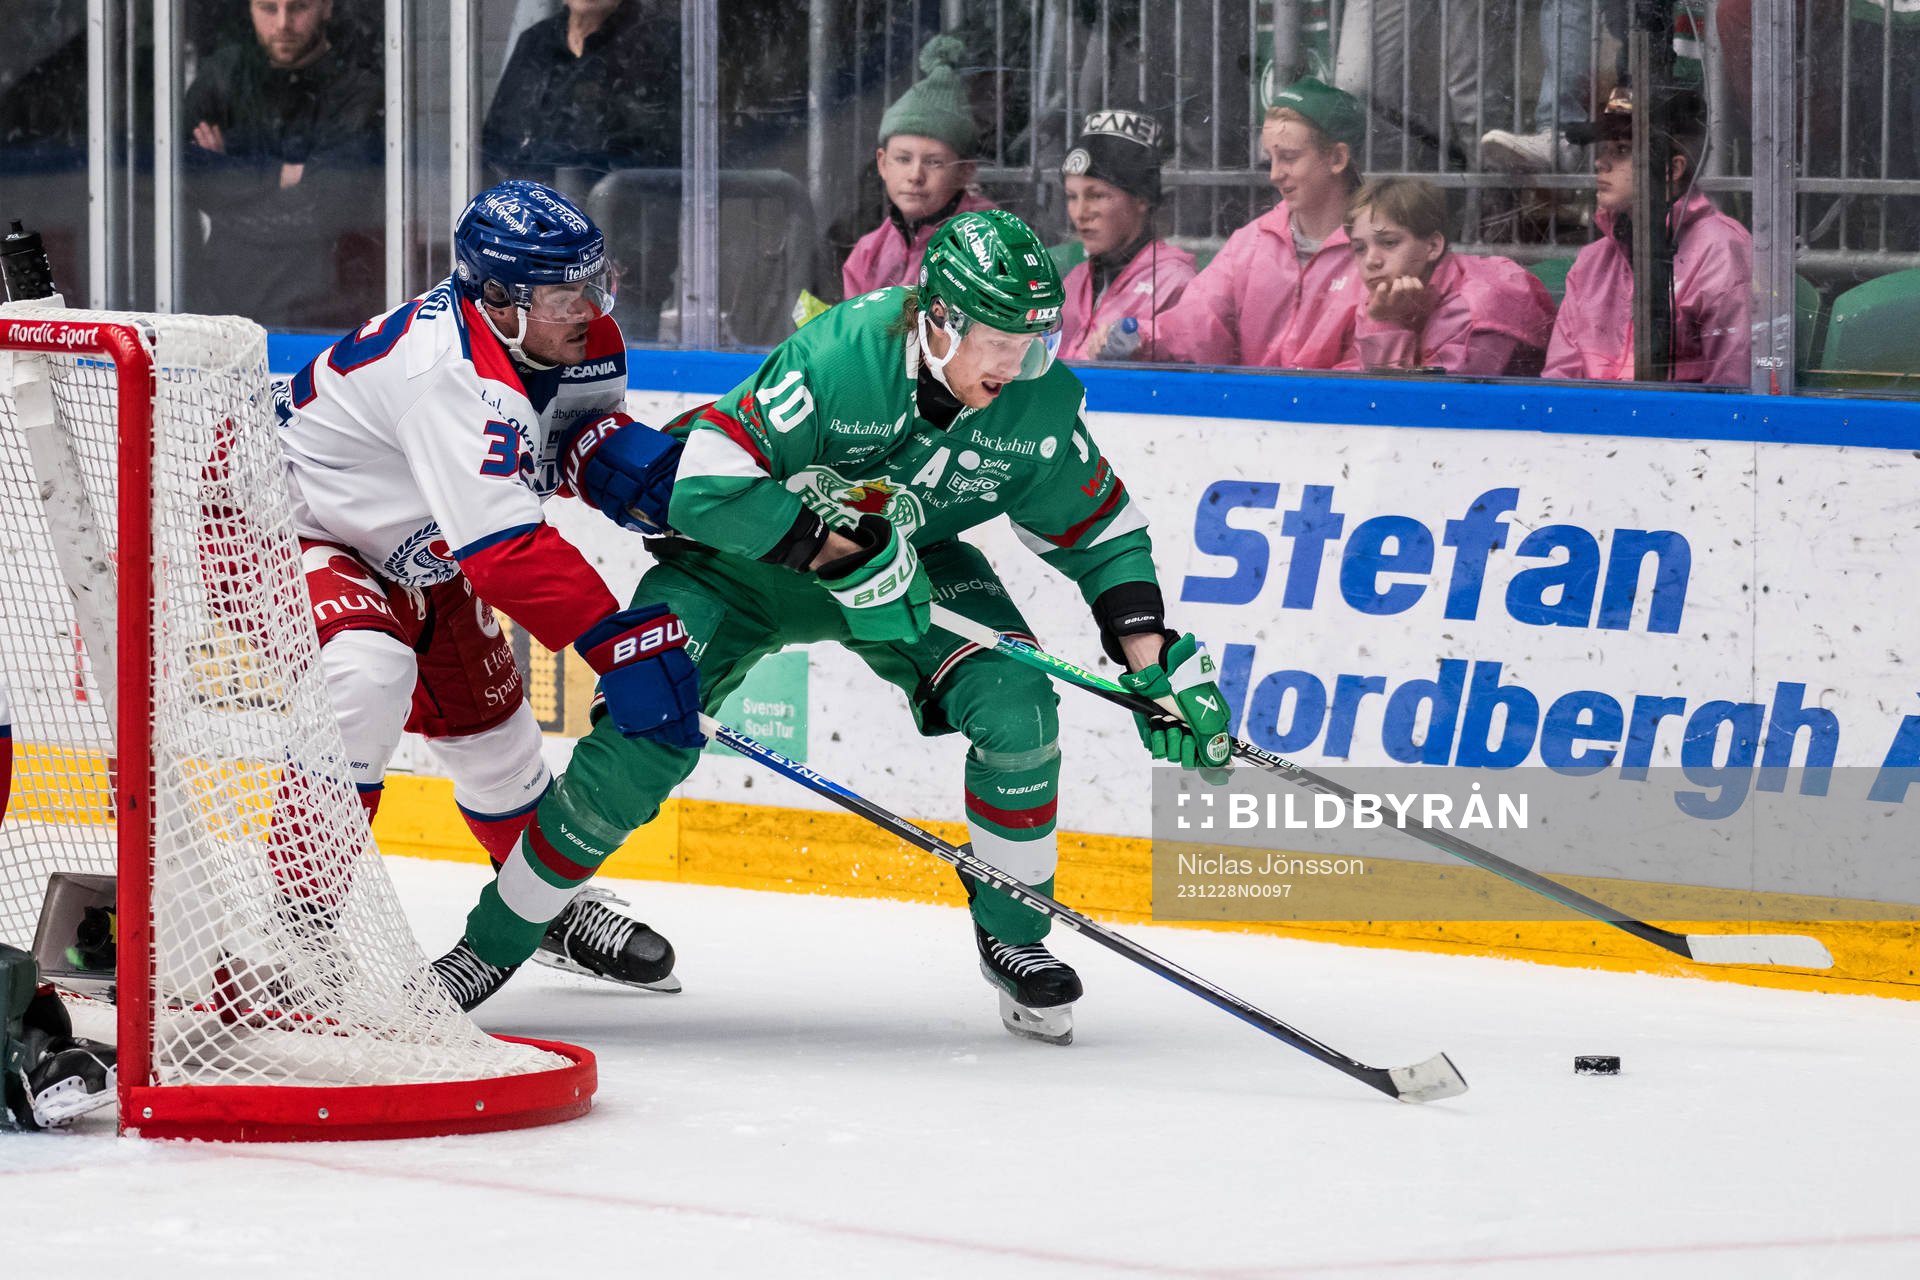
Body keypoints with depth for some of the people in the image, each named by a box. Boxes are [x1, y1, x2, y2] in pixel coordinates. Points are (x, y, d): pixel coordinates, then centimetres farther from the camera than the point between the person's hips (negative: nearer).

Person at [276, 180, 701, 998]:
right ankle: (295, 923, -30)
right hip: (293, 530, -9)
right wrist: (622, 645, -45)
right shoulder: (453, 374, -38)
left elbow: (577, 433, 6)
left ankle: (548, 902, 43)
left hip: (412, 554, 9)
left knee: (489, 722, 16)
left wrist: (660, 475, -16)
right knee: (369, 673, -34)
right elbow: (507, 550, -43)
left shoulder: (572, 337, -11)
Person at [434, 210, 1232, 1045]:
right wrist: (843, 549, -36)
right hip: (753, 546, -4)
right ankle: (495, 942, -1)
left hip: (917, 561, 4)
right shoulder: (842, 356, -34)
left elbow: (1102, 533, -2)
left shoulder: (1040, 401, -19)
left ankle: (1013, 931, 2)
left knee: (1017, 707, -20)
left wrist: (1157, 663, -11)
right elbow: (708, 487, -36)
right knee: (643, 734, -18)